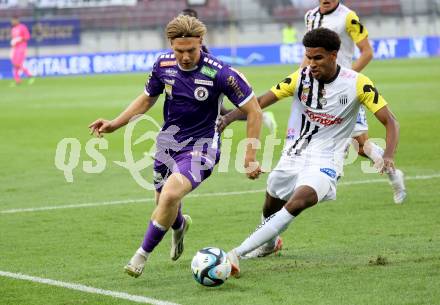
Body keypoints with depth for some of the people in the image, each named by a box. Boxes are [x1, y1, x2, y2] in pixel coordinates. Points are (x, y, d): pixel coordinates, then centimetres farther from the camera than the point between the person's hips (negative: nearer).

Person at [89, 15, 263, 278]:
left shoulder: (220, 73, -22)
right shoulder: (164, 64, -7)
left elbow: (254, 111, -13)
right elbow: (147, 98, 13)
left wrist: (250, 157, -14)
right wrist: (115, 124, 5)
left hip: (200, 146, -5)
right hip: (168, 142, 5)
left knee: (171, 194, -27)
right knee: (163, 201, 16)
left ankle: (143, 254, -7)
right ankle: (179, 226, 56)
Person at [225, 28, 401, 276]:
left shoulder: (357, 84, -12)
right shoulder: (301, 77, -5)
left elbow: (390, 121, -9)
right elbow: (260, 102, -3)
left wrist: (388, 157, -26)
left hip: (324, 162, -4)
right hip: (292, 157, 5)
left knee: (295, 204, -29)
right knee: (271, 207, 19)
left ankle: (237, 254, -31)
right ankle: (269, 243, 55)